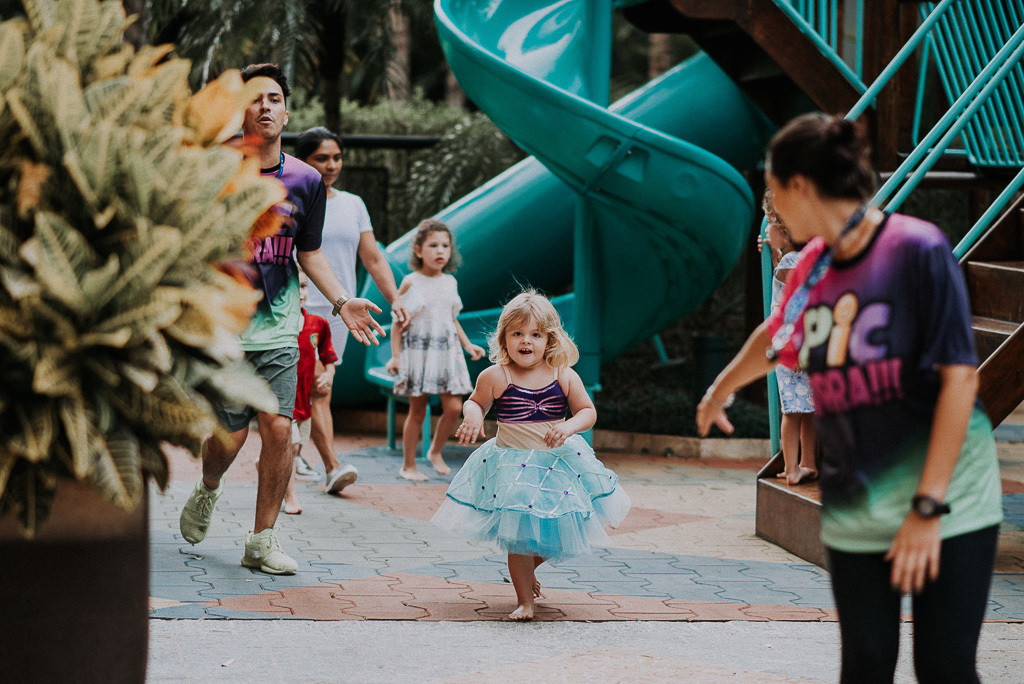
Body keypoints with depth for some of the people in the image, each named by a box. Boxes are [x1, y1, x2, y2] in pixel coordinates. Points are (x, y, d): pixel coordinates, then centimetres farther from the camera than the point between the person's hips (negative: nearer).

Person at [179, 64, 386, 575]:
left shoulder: (305, 181, 4)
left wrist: (340, 301, 2)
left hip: (280, 328, 3)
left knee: (279, 428, -7)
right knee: (230, 434, -1)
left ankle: (262, 539, 6)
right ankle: (208, 492, 35)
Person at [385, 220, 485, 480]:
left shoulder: (450, 282, 9)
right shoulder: (410, 283, -5)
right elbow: (398, 322, -2)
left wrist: (468, 345, 15)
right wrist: (395, 355, -8)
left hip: (446, 350, 4)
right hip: (418, 350, -4)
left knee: (454, 407, -5)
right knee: (417, 410, 1)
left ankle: (436, 451, 20)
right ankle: (408, 465, 12)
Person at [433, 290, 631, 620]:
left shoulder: (563, 376, -4)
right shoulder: (495, 377, -7)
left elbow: (588, 411, 0)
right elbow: (475, 402, 8)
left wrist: (570, 426, -19)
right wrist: (472, 417, -13)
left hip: (558, 461, 3)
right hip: (511, 466, -2)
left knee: (557, 532, 10)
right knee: (520, 534, -7)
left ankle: (528, 570, 41)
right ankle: (524, 599, 11)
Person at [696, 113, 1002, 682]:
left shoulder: (919, 249, -11)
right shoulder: (814, 266, 8)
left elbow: (960, 379, -14)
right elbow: (775, 338, 30)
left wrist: (929, 507, -17)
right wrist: (721, 390, 49)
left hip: (950, 506, -5)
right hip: (856, 515, 5)